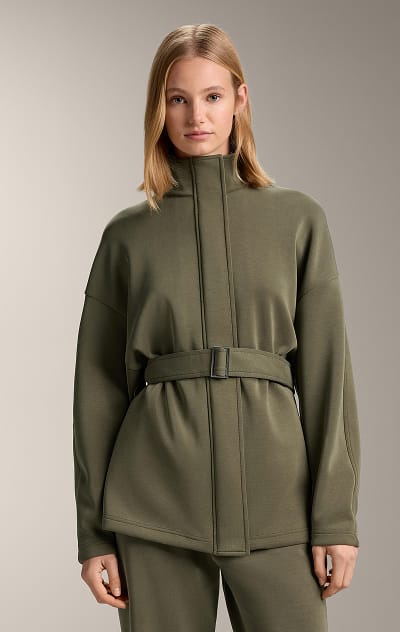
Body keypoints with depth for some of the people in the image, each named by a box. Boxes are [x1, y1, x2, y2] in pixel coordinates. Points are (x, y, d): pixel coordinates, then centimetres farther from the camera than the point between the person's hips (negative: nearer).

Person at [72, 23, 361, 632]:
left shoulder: (299, 218, 6)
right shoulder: (128, 234, 6)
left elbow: (326, 371, 3)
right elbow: (99, 386, 6)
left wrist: (336, 515, -3)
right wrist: (94, 532, 3)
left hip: (272, 497, 0)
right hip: (156, 504, 0)